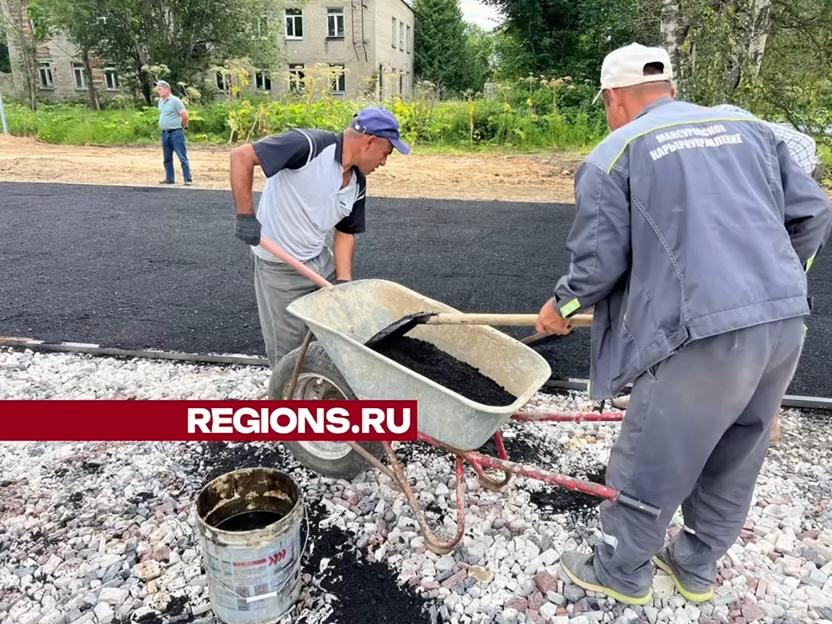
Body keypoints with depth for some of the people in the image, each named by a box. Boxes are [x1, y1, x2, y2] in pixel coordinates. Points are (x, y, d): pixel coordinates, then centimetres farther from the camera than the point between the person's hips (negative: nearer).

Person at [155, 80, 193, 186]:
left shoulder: (175, 100, -11)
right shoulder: (160, 101, 13)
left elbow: (185, 115, -13)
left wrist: (182, 126, 0)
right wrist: (162, 125, 19)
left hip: (176, 133, -8)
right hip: (165, 134, 8)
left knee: (182, 157, -6)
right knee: (167, 158, 12)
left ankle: (188, 179, -4)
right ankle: (170, 179, 20)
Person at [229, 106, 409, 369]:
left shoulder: (358, 183, 0)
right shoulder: (310, 145, -24)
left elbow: (346, 233, 8)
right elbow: (241, 156, -24)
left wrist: (344, 282, -3)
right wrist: (246, 216, -28)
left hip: (320, 259, 7)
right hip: (281, 267, -7)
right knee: (289, 348, 6)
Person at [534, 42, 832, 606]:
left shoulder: (613, 155, 0)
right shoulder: (750, 129, 16)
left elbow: (599, 261, -4)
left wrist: (561, 307, 15)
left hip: (703, 333, -7)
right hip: (786, 323, 7)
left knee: (650, 465, 12)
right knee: (734, 462, 22)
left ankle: (623, 573, 32)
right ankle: (697, 566, 42)